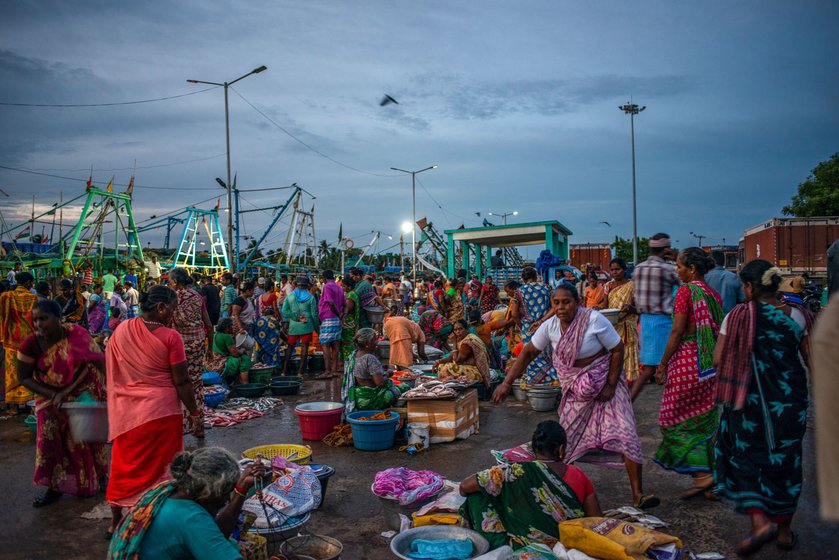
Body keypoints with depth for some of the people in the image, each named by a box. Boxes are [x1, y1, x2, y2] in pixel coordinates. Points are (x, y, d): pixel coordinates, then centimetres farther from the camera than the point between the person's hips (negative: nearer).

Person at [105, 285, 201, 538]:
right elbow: (182, 382, -14)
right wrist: (194, 413, -2)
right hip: (162, 410, -4)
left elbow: (111, 368, 10)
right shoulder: (170, 337, -16)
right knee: (158, 465, 10)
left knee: (125, 462, 18)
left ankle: (116, 520, 32)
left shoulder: (121, 330, -1)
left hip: (127, 410, 5)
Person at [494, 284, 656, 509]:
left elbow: (618, 350, -14)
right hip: (575, 388, 4)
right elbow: (528, 353, -1)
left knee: (625, 434, -11)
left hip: (605, 382, -3)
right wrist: (507, 383, -6)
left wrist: (611, 385, -17)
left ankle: (638, 495, -4)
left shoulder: (594, 320, -21)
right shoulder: (550, 326, -8)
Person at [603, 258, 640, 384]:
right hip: (611, 328, 4)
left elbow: (638, 309, -2)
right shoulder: (608, 286, 11)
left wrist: (630, 307, -23)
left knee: (626, 356, -4)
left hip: (626, 328, -4)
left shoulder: (631, 286, -2)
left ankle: (629, 381, 3)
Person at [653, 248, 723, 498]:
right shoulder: (714, 294, 10)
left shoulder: (686, 290, -11)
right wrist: (713, 360, 21)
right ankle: (714, 482, 18)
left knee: (675, 418, 2)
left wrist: (662, 364, -9)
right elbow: (719, 332, 13)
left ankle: (702, 474, -5)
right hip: (710, 365, 8)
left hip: (687, 359, -8)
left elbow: (677, 331, -15)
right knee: (706, 420, 13)